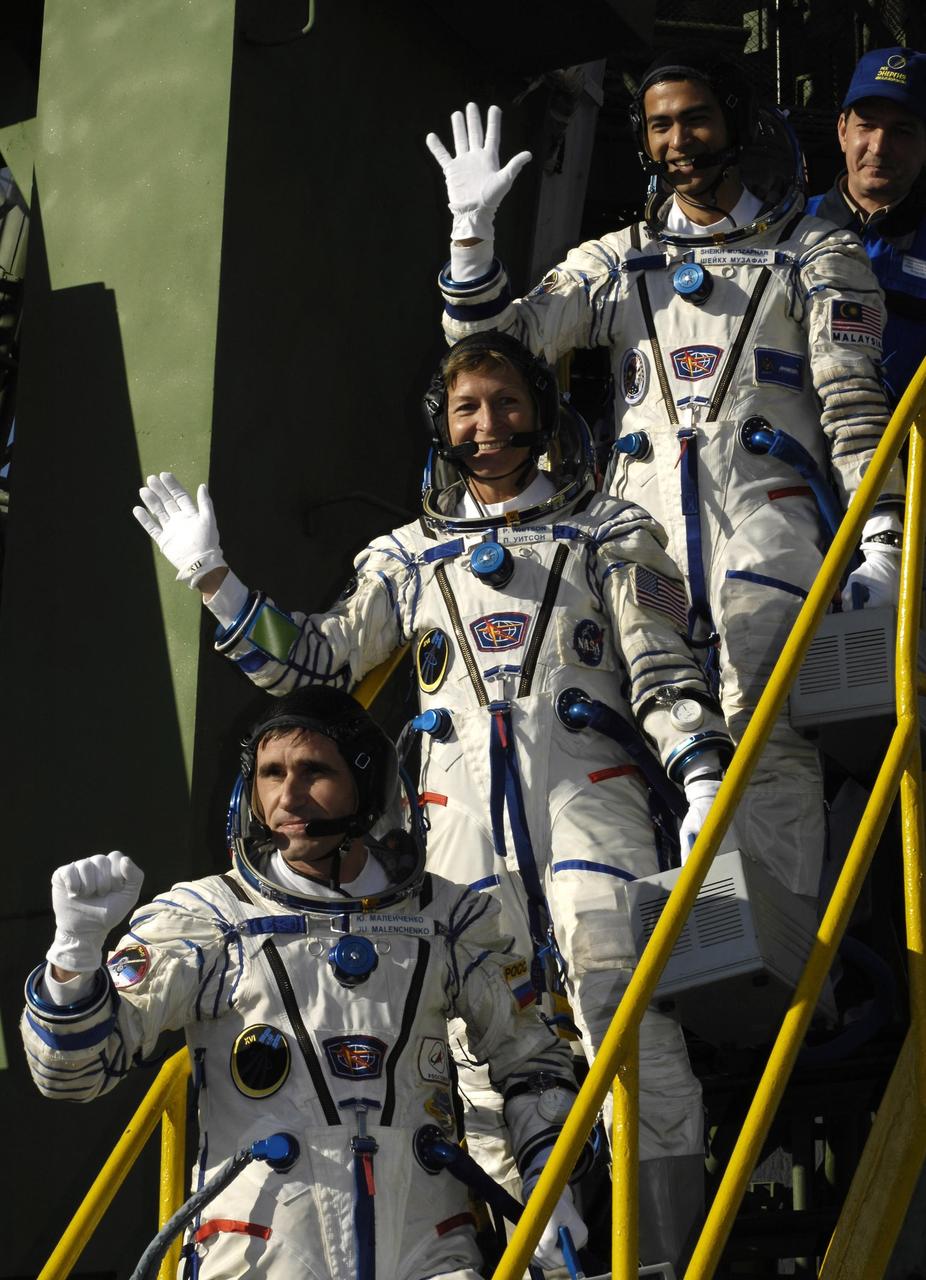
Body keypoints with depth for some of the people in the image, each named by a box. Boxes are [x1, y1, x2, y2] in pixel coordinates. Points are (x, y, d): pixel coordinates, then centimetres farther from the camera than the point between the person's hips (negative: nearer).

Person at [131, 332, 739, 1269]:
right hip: (463, 812, 3)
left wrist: (701, 777, -8)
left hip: (589, 790, -3)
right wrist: (212, 577, 13)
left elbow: (662, 672, 7)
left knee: (631, 1028, -17)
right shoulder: (411, 555, 23)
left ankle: (666, 1257, -16)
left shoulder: (606, 531, 15)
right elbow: (316, 659, 20)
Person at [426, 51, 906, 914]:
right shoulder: (617, 262, 22)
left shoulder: (815, 254, 13)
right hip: (644, 524, 4)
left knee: (760, 736, -15)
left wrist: (881, 543, -5)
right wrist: (472, 228, 1)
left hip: (766, 522, -3)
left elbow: (854, 404, 5)